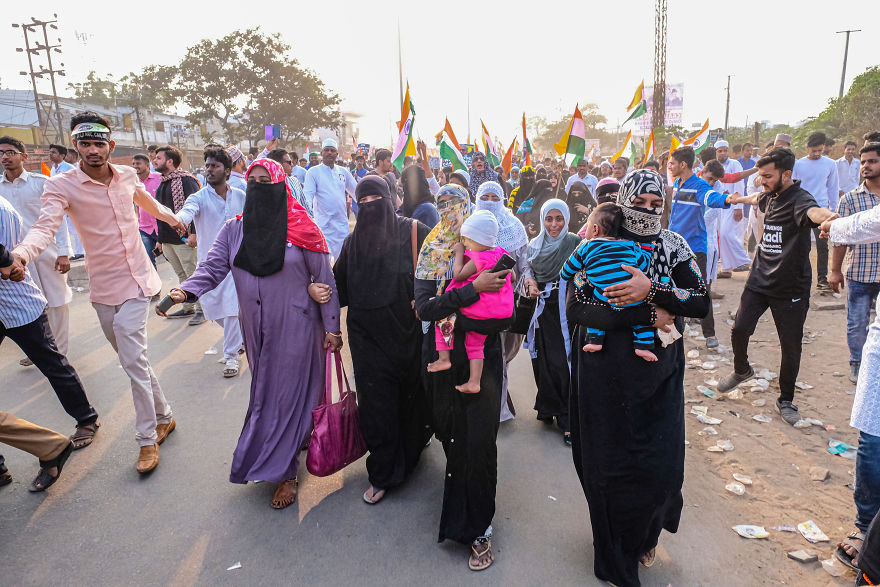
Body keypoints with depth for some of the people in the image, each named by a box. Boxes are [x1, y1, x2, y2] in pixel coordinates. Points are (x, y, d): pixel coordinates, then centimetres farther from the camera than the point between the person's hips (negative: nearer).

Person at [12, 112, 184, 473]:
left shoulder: (127, 176, 2)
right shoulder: (62, 186, -8)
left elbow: (149, 203, 24)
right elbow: (46, 226, -25)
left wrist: (174, 219, 42)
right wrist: (22, 252, -46)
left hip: (136, 280, 0)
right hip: (103, 287, 0)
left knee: (132, 360, -8)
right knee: (132, 359, 10)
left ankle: (148, 440, 2)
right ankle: (164, 417, 28)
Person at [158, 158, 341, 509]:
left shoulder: (301, 229, -6)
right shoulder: (234, 229, 6)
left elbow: (324, 278, -4)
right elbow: (213, 267, -2)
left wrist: (331, 326, -5)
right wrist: (185, 291, -23)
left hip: (295, 328, -4)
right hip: (256, 330, 4)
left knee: (287, 394, 1)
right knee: (267, 392, 13)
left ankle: (283, 471, 14)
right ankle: (294, 439, 35)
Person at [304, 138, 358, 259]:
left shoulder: (343, 171, 11)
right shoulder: (313, 172, -1)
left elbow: (356, 191, 18)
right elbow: (308, 195, -10)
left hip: (342, 223, 5)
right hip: (323, 224, -4)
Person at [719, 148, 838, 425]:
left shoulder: (798, 199, -17)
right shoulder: (770, 196, 6)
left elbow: (813, 211, -43)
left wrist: (827, 216, -67)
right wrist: (739, 198, 53)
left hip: (791, 288, -5)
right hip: (759, 280, 6)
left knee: (791, 348, 3)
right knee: (739, 329, -1)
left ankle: (785, 400, 22)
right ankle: (742, 370, 28)